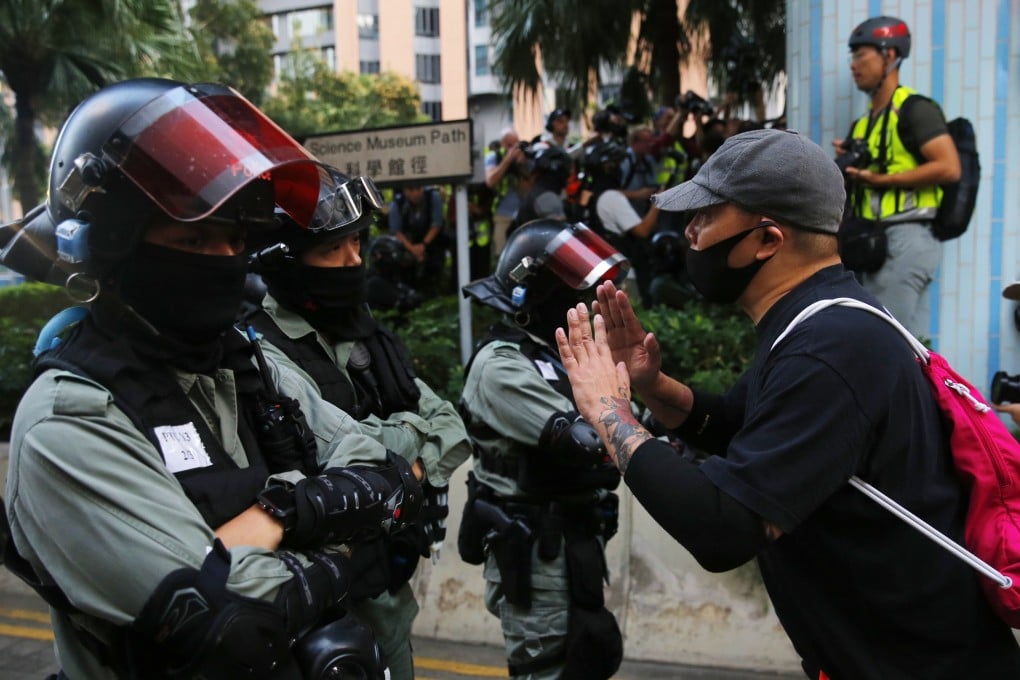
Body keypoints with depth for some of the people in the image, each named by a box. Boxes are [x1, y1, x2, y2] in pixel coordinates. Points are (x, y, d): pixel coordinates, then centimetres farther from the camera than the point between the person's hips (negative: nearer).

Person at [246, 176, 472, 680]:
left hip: (391, 582, 7)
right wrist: (412, 435, -13)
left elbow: (452, 429, 3)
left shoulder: (363, 333, 6)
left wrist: (414, 467, -14)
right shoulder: (263, 357, -20)